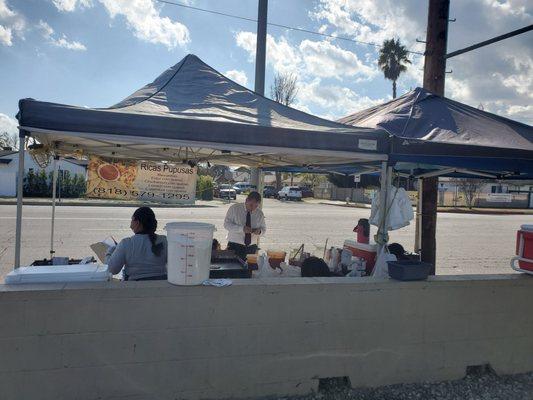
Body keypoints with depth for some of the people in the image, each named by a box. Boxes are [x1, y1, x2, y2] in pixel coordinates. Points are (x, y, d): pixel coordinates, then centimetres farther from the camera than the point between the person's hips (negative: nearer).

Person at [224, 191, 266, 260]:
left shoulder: (260, 214, 5)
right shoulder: (234, 208, -4)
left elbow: (263, 229, 14)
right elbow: (227, 224, -9)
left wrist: (259, 231, -11)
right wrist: (241, 229, -24)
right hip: (235, 246, -3)